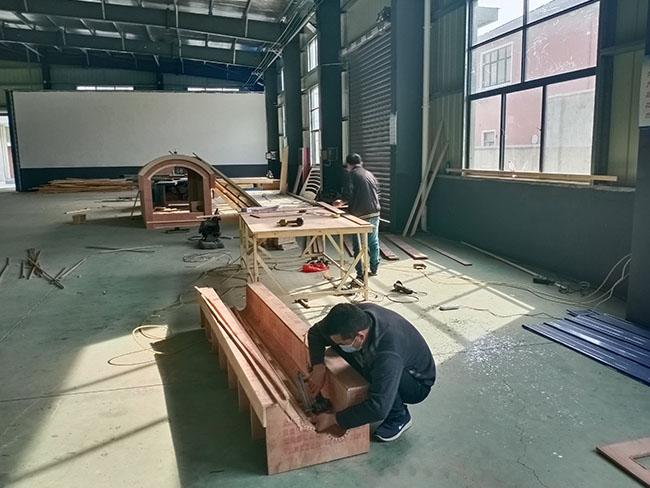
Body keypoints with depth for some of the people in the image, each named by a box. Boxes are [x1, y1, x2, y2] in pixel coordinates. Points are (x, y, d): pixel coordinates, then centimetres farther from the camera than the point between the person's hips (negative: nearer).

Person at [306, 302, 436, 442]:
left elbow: (378, 408, -44)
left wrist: (333, 419, -33)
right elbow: (316, 332, -7)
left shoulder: (389, 353, -42)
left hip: (418, 383, -6)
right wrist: (318, 367, -22)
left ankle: (399, 416, -8)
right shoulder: (356, 315, -23)